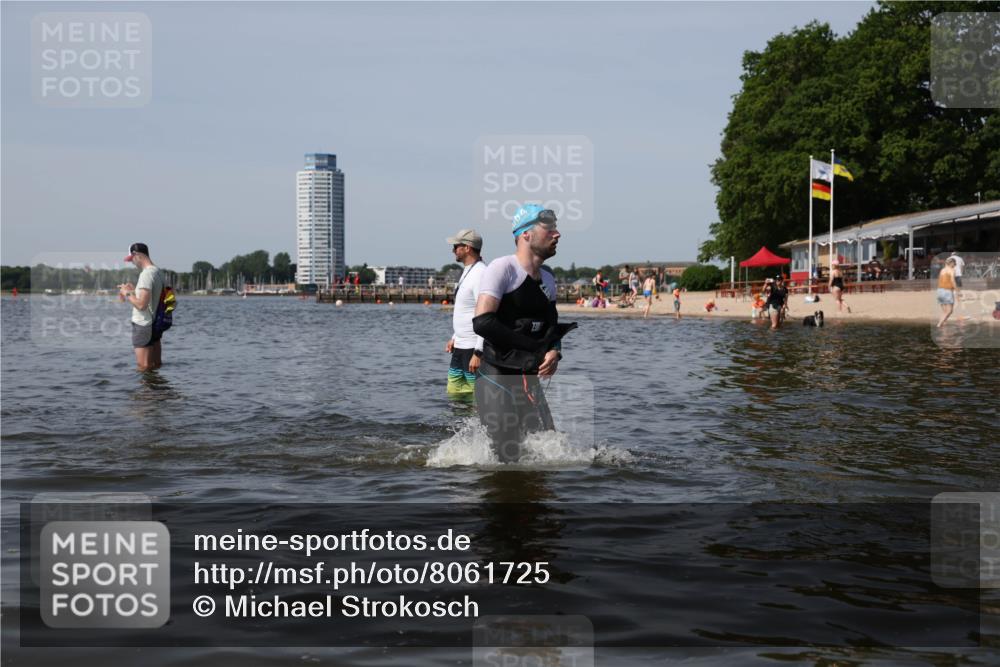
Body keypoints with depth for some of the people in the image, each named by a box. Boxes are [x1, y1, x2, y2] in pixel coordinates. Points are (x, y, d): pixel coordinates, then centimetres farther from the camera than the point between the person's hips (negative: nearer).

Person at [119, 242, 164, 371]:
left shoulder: (146, 274, -19)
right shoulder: (158, 272, 8)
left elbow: (141, 304, -25)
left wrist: (127, 294, -9)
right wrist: (134, 289, 16)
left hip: (143, 326, -9)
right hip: (156, 324, 9)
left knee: (144, 368, -4)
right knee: (156, 365, 14)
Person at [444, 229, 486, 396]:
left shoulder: (480, 274, -18)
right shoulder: (467, 272, 15)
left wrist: (478, 353, -25)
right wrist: (454, 338, 22)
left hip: (473, 348, -10)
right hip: (460, 346, 10)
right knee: (453, 392, 13)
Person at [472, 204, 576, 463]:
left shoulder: (547, 279, 13)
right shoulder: (503, 268, -12)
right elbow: (482, 322, -20)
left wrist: (554, 352, -5)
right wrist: (535, 349, -14)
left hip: (530, 381, 8)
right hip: (497, 380, -7)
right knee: (506, 458, -6)